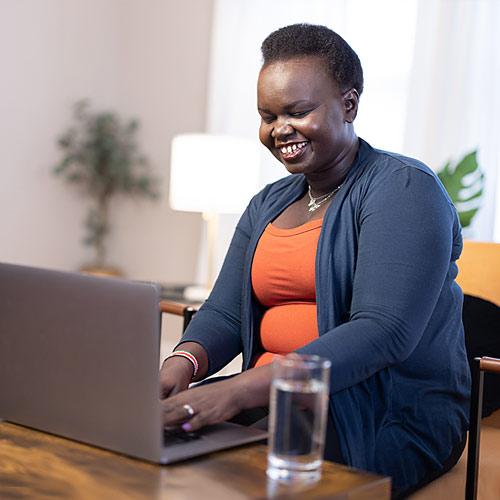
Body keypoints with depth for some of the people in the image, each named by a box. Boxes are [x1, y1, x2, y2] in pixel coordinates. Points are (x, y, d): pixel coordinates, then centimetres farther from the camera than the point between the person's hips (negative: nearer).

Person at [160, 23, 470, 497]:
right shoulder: (267, 205, 16)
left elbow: (383, 333, -22)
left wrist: (240, 390, -32)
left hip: (392, 421, -6)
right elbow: (225, 312, 9)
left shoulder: (402, 189, -8)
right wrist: (183, 362, -16)